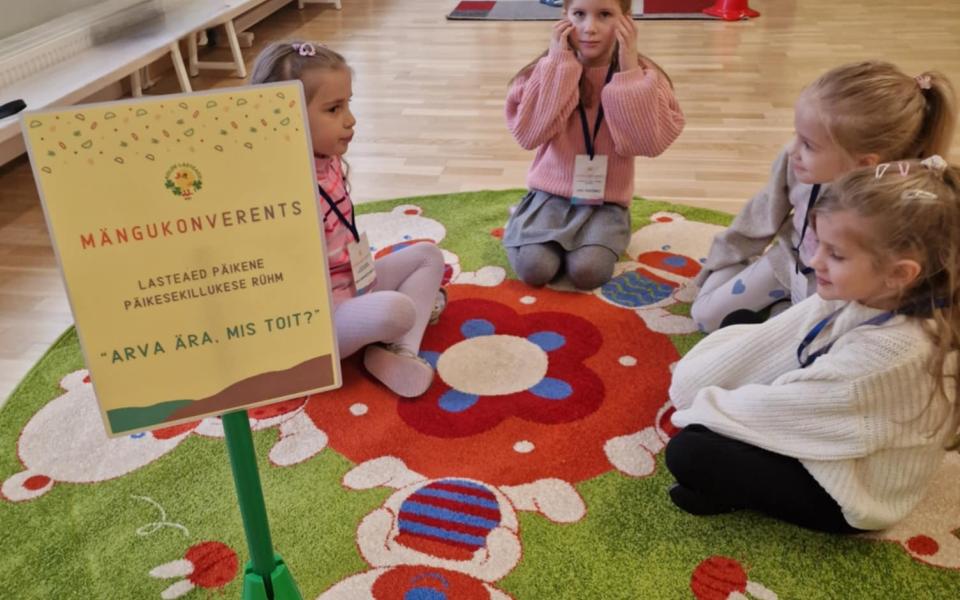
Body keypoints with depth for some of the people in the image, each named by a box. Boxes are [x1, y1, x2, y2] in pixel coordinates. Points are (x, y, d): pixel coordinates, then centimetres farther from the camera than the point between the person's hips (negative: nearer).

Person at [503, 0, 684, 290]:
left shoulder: (639, 74, -6)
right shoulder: (552, 69, -5)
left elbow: (651, 142, -19)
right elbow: (527, 133, -19)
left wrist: (629, 72, -22)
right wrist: (557, 65, -20)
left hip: (605, 202, 0)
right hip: (551, 192, 1)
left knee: (587, 272, -25)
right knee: (533, 268, -22)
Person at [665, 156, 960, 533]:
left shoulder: (893, 353, -36)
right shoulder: (852, 294, -13)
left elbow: (790, 406, -27)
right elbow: (766, 343, -6)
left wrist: (700, 408, -13)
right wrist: (691, 387, -8)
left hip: (845, 494, -8)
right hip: (816, 438, 8)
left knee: (688, 453, -21)